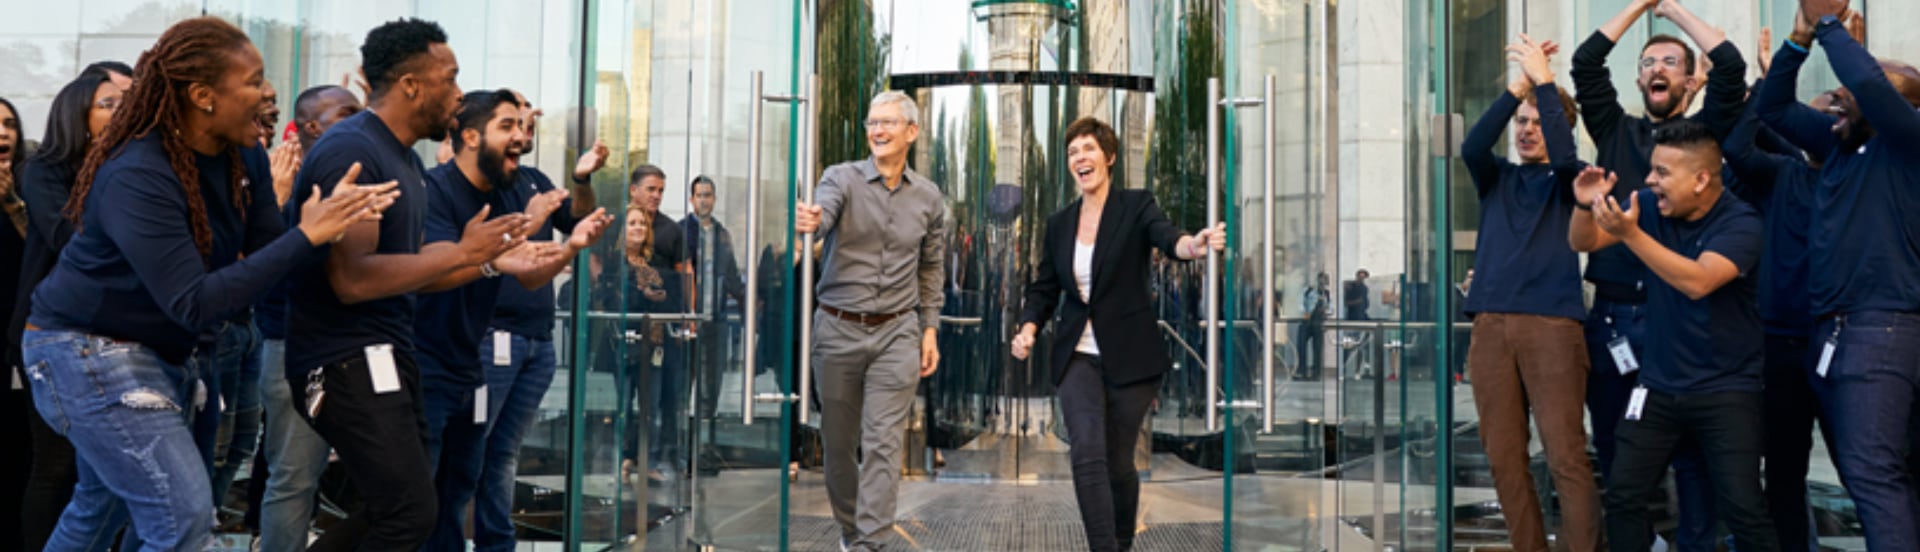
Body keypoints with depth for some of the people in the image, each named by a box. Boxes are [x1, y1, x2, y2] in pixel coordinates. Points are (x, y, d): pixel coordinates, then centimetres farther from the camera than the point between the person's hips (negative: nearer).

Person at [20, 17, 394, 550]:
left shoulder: (244, 158, -3)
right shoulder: (137, 176, -28)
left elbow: (266, 256, -4)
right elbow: (193, 304, -33)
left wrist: (338, 222, -24)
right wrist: (307, 236, -37)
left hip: (156, 352, 9)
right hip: (88, 351, -9)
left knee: (100, 502, 23)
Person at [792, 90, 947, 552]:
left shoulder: (929, 198, 5)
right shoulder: (843, 178, -4)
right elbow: (823, 214, -27)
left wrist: (930, 330, 8)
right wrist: (808, 222, -51)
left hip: (897, 333, 1)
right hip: (838, 328, 0)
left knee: (882, 443, -8)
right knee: (838, 441, 11)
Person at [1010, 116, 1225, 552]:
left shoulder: (1136, 207, -4)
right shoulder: (1059, 224, 7)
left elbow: (1166, 238, -24)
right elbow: (1044, 289, 12)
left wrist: (1193, 245, -48)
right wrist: (1028, 328, -7)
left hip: (1130, 357, -2)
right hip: (1078, 357, 2)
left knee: (1118, 462, 7)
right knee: (1087, 455, -16)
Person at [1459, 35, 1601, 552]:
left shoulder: (1568, 181, 10)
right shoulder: (1497, 178, 17)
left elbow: (1564, 155, -13)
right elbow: (1471, 147, -3)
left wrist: (1544, 80, -9)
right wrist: (1518, 86, -10)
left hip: (1552, 326, -3)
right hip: (1492, 326, 3)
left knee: (1567, 457, -9)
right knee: (1504, 458, 2)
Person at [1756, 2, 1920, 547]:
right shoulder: (1841, 141, 14)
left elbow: (1870, 83, -25)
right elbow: (1773, 109, 18)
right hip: (1832, 328, 9)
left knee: (1872, 471, -15)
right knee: (1873, 471, 14)